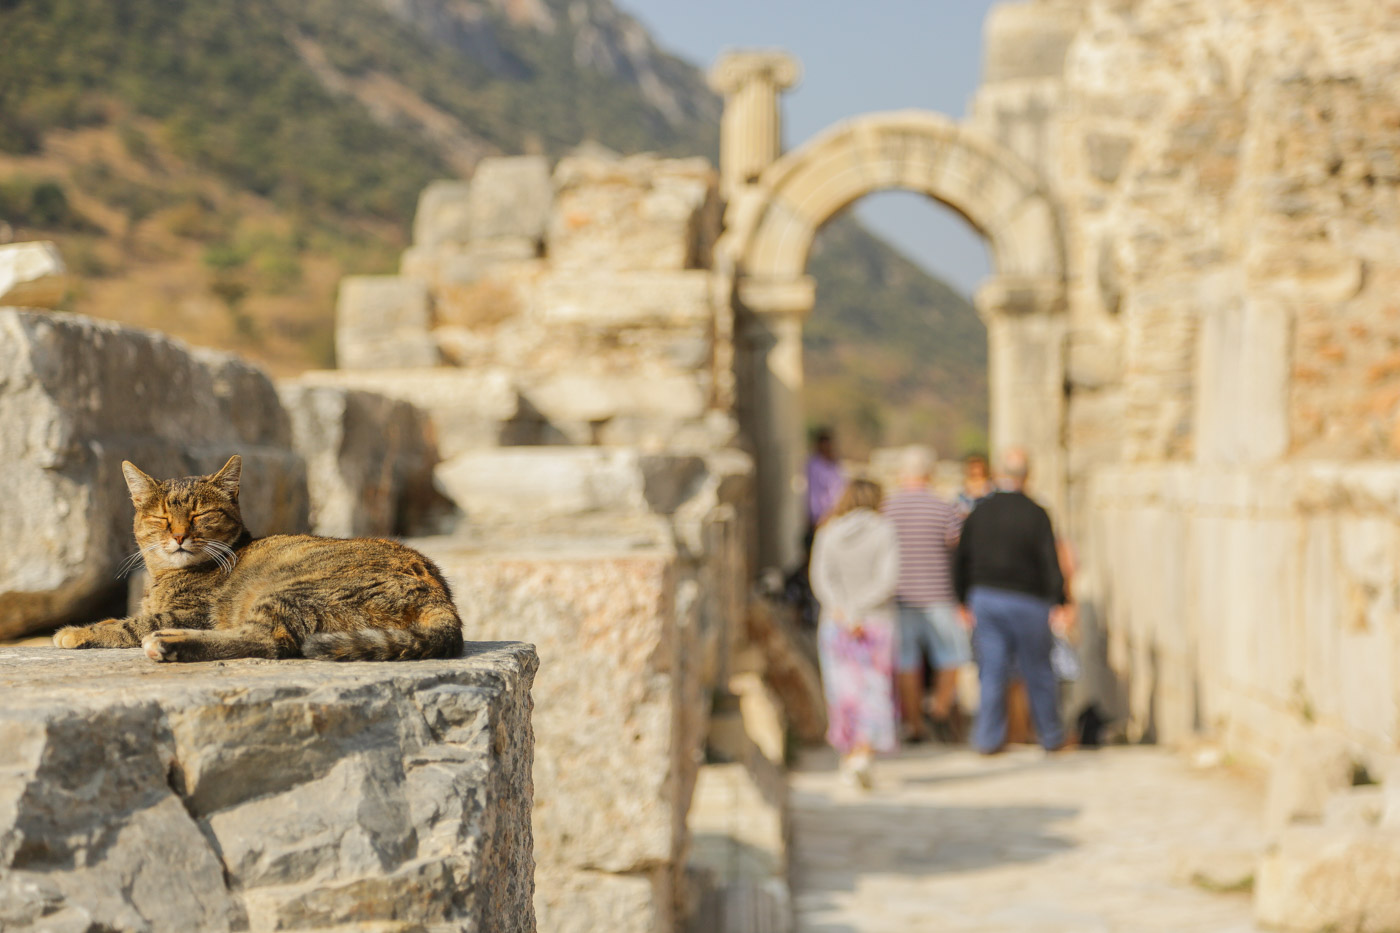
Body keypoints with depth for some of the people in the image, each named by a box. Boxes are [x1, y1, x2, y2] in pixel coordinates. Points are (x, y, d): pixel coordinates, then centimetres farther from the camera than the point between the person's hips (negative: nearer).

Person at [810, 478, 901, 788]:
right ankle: (863, 754, -16)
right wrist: (859, 611, -16)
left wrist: (843, 613, -17)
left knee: (844, 689, 14)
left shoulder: (828, 533, 1)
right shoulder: (883, 531, -5)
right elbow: (887, 580, -14)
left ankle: (848, 753, 21)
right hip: (876, 623, -2)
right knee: (874, 691, 2)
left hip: (835, 623, 2)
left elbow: (821, 579, -9)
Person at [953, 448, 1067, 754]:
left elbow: (961, 560, 8)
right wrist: (1061, 601, -3)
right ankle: (1051, 736, 19)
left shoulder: (979, 512, 3)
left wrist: (964, 600, 18)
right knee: (1037, 671, 9)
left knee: (992, 671, 5)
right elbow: (1051, 564, -12)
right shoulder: (1036, 515, -10)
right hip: (1027, 600, -3)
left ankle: (988, 739, 3)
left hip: (984, 597, 3)